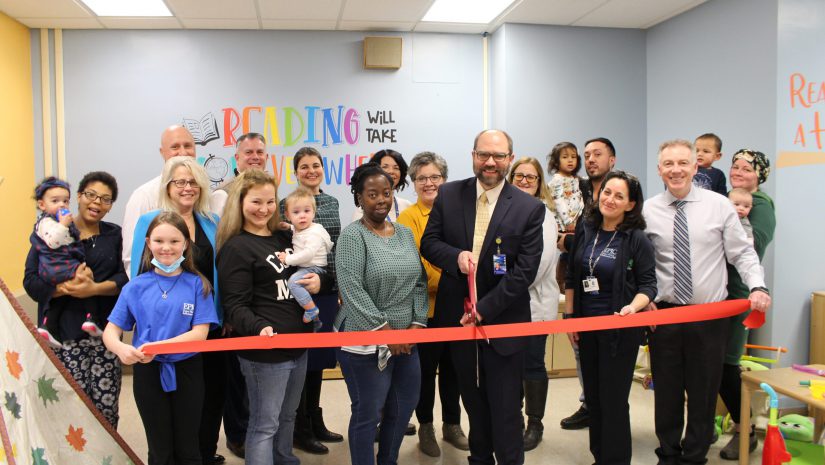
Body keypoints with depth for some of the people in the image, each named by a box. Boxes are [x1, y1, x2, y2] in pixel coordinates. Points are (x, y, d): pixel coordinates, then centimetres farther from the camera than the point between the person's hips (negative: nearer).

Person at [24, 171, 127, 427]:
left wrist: (94, 288, -16)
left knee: (106, 407, 0)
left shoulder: (114, 235, 12)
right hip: (65, 333, -2)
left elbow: (125, 277, 1)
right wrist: (68, 287, -16)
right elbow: (31, 281, -1)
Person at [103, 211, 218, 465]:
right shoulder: (136, 286, -2)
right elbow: (111, 330, -2)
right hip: (148, 371, 1)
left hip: (186, 371, -1)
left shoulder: (197, 284, -6)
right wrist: (120, 347, -25)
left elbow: (200, 333, -12)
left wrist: (158, 346, -25)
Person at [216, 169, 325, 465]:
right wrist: (259, 328, -35)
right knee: (264, 424, 3)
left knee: (286, 416, 23)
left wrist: (318, 282, -2)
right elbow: (235, 306, -16)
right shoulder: (236, 248, -11)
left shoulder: (283, 238, 10)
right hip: (265, 351, -7)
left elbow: (309, 271, 21)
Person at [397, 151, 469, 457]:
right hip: (426, 308, -4)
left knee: (452, 368, 17)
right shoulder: (408, 218, -8)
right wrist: (443, 286, -24)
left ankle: (452, 424, 34)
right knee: (426, 370, 10)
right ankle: (425, 427, 29)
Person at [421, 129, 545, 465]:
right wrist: (456, 256, -20)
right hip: (457, 316, 3)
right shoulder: (449, 195, 0)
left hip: (503, 321, -3)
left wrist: (483, 310, -16)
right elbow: (428, 243, 3)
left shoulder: (529, 208, -9)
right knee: (473, 400, 19)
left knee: (505, 408, 5)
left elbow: (524, 270, -12)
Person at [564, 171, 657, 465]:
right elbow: (572, 278, 9)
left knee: (613, 400, 3)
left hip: (619, 329, -5)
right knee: (592, 397, 15)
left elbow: (648, 284, -7)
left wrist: (633, 307, -27)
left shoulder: (637, 239, -10)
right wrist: (569, 317, 8)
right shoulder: (585, 231, 3)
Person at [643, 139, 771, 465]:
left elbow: (742, 253, 0)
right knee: (666, 392, 12)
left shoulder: (718, 205, -3)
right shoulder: (647, 211, -1)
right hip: (663, 314, 1)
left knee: (703, 392, 11)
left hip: (709, 315, 0)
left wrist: (758, 286, -14)